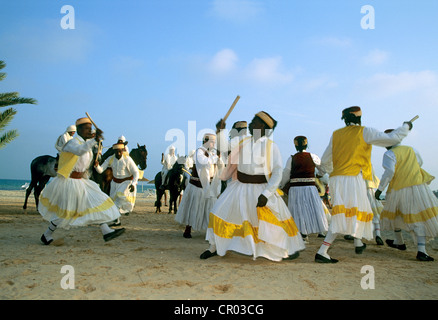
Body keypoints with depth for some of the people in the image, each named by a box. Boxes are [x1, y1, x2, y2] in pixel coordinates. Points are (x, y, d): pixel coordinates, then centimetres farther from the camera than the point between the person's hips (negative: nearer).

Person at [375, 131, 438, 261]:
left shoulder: (389, 154, -7)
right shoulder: (411, 149, 10)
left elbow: (389, 172, -18)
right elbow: (420, 163, 28)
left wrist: (380, 189, -12)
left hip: (398, 190, -2)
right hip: (417, 186, 3)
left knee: (394, 213, 21)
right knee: (419, 217, -1)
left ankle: (399, 242, 36)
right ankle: (421, 250, -15)